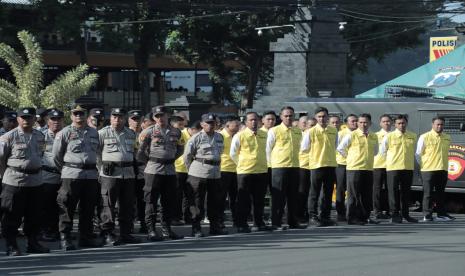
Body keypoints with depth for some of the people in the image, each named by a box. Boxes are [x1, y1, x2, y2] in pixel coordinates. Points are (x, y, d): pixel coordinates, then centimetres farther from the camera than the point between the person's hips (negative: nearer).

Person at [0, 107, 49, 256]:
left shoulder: (40, 136, 9)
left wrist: (35, 169, 14)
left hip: (35, 181, 5)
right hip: (14, 181, -5)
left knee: (34, 215, 12)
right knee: (12, 215, 0)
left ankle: (32, 243, 23)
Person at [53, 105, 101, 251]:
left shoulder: (94, 132, 14)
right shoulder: (65, 133, 0)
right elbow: (56, 155, 4)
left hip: (91, 174, 5)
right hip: (71, 175, -5)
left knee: (88, 208, 9)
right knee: (67, 208, -4)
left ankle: (86, 237, 18)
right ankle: (64, 238, 0)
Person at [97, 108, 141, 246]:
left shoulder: (131, 134, 14)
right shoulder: (103, 133, -1)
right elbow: (96, 153, 2)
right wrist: (102, 169, 1)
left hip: (128, 173, 5)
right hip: (110, 174, -5)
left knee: (127, 205, 8)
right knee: (108, 205, -6)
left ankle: (125, 233, 16)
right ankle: (107, 234, -3)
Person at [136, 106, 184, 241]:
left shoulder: (176, 132, 10)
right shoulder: (149, 132, -3)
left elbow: (180, 149, 21)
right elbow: (140, 151, -1)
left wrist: (171, 158, 10)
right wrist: (149, 160, 0)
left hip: (170, 170, 4)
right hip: (153, 170, -4)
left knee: (169, 201, 9)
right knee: (151, 200, -3)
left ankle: (166, 229, 17)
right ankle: (151, 230, 0)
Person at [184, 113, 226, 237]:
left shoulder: (219, 137, 11)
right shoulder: (196, 138, -6)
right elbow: (187, 156, -1)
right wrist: (192, 170, 3)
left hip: (215, 174, 6)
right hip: (198, 175, -6)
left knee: (215, 201, 10)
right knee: (197, 202, -1)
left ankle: (215, 227, 20)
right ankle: (196, 228, 4)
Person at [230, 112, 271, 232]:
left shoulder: (264, 135, 6)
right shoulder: (239, 136, -6)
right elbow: (233, 154, 3)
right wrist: (242, 164, 7)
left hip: (262, 171, 4)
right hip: (245, 172, -4)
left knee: (259, 200, 10)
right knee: (244, 200, 0)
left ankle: (258, 223, 19)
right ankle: (241, 225, 5)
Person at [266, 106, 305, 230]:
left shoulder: (298, 132, 11)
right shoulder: (274, 131, -4)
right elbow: (268, 149, 0)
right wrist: (272, 164, 0)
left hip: (294, 167, 5)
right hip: (279, 167, -5)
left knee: (293, 196, 8)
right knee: (279, 196, -3)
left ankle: (293, 221, 15)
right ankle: (276, 222, 1)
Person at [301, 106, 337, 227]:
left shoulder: (333, 131, 5)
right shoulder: (311, 131, -6)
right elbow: (304, 148, 0)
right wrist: (316, 152, 8)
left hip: (331, 165, 4)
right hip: (316, 165, -4)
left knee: (328, 193, 9)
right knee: (315, 193, -1)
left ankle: (325, 216, 16)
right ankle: (313, 216, 4)